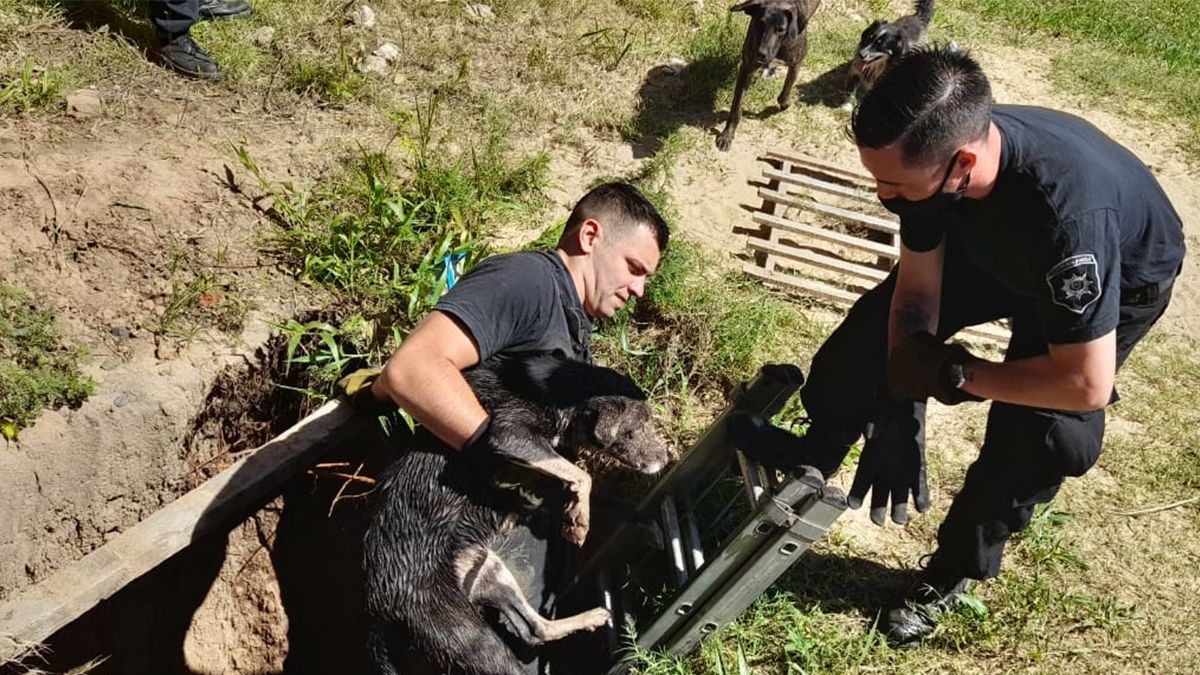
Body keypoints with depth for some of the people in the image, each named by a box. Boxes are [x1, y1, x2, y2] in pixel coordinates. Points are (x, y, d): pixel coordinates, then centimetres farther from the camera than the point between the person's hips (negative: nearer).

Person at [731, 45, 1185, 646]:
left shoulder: (1067, 212, -48)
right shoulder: (933, 149, -31)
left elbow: (1086, 383, -38)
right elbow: (917, 288, -18)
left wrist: (955, 374, -29)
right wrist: (899, 413, -23)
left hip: (1119, 279, -5)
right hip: (997, 246, 5)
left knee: (1035, 438, -14)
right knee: (881, 319, 0)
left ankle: (952, 573, 12)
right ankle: (813, 456, 23)